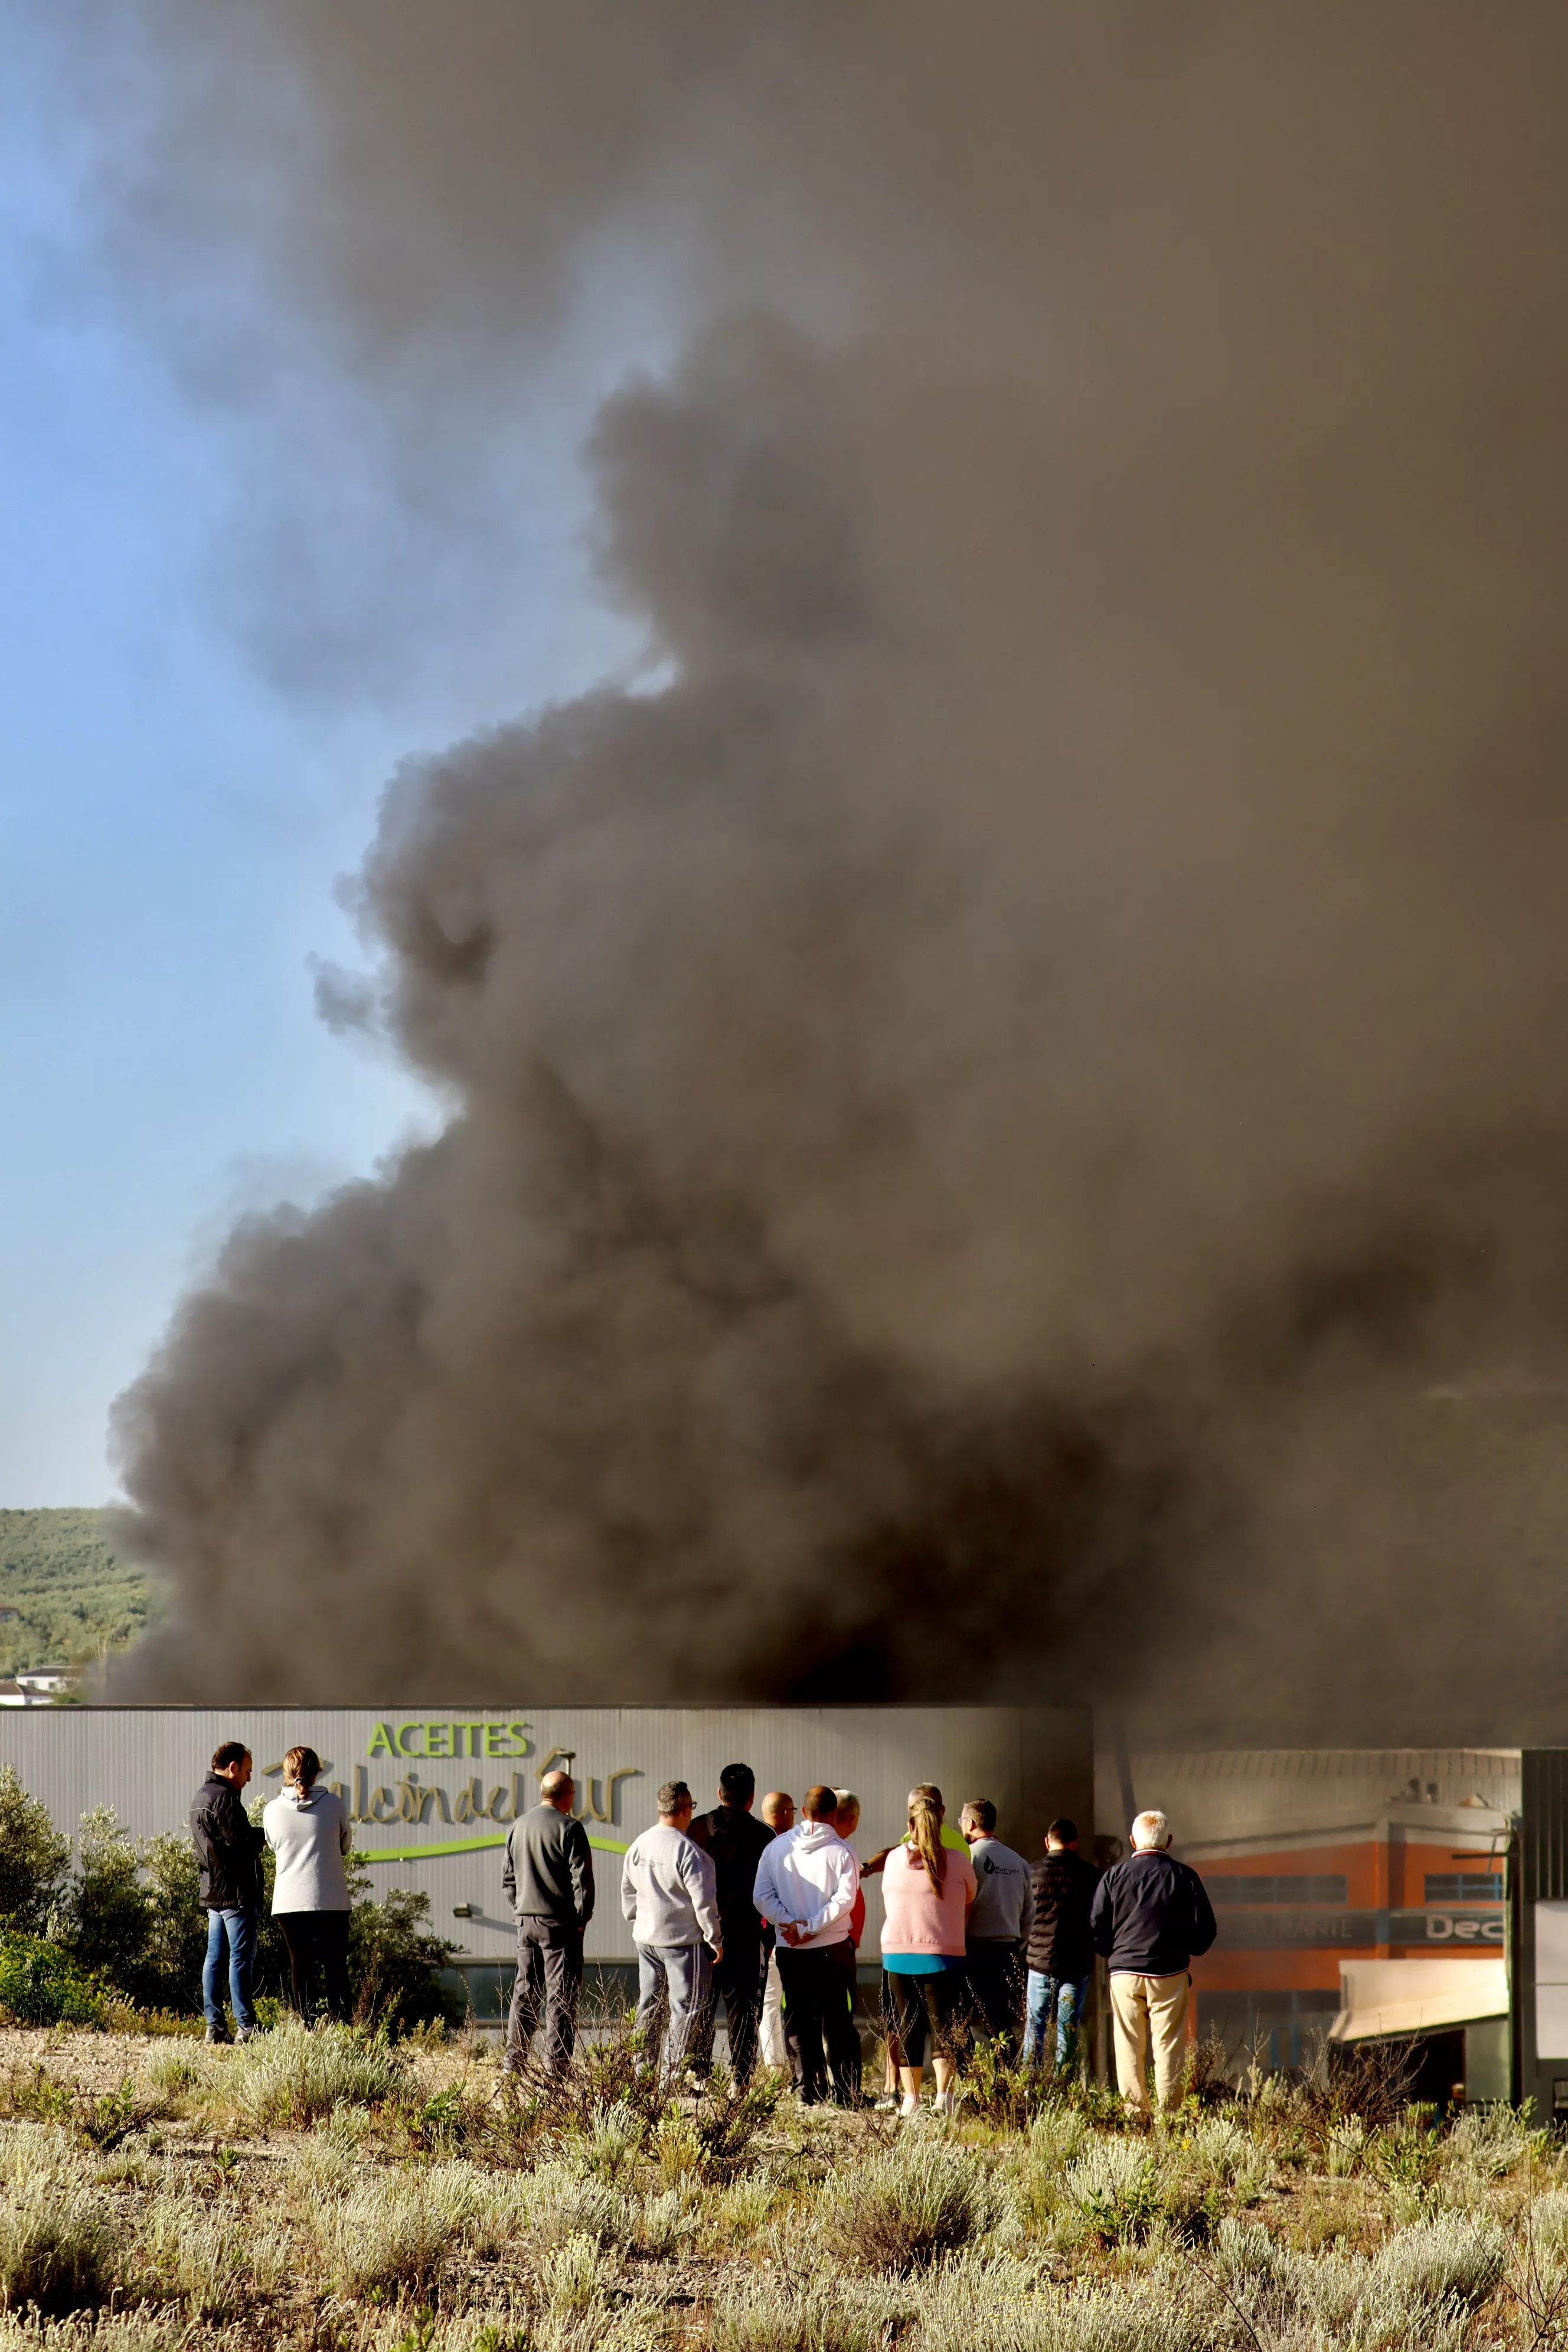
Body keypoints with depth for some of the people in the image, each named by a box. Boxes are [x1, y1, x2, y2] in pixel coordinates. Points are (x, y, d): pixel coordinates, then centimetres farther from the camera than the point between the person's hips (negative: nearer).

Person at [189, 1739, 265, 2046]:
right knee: (241, 1956, -8)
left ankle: (214, 2025, 8)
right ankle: (246, 2026, -8)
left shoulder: (200, 1796, 17)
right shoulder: (224, 1797, -15)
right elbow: (241, 1843, -20)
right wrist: (266, 1835, -3)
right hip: (235, 1891, -10)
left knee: (214, 1957, 8)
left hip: (212, 1890, 10)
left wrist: (255, 1834, 8)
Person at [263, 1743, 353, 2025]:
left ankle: (307, 2026, 2)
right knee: (335, 1966, 6)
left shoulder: (272, 1810, -2)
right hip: (332, 1900, -1)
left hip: (289, 1901, 1)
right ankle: (341, 2025, 0)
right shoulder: (334, 1804, -4)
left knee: (301, 1965, 7)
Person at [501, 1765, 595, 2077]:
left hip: (526, 1921, 6)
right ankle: (556, 2065, -3)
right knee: (561, 1995, -2)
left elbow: (508, 1876, 16)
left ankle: (514, 2060, 13)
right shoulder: (569, 1829, -12)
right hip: (560, 1923, -6)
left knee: (525, 1992, 13)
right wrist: (582, 1917, -5)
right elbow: (582, 1878, -14)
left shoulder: (518, 1827, 10)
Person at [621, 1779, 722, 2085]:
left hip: (646, 1939, 7)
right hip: (684, 1940, -7)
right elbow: (704, 1901, -17)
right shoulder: (687, 1850, -18)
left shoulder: (638, 1845, 5)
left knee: (650, 2006, 16)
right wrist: (715, 1939, -8)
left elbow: (628, 1891, 16)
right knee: (685, 2008, -1)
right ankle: (672, 2077, -4)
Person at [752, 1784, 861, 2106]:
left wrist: (791, 1924, -8)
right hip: (833, 1949, -2)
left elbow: (762, 1897, -2)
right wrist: (808, 1928, -15)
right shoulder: (841, 1852, -6)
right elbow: (845, 1899, -16)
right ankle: (847, 2095, 5)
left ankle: (810, 2093, 6)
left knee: (799, 2023, 9)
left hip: (790, 1951, 2)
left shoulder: (777, 1847, 2)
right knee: (838, 2024, 5)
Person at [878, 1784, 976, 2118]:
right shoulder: (959, 1862, -7)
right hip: (945, 1957, -2)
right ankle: (943, 2094, -12)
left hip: (897, 1955, 2)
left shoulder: (894, 1859, -2)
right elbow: (969, 1904, 9)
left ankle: (911, 2099, 10)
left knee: (907, 2031, 11)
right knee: (944, 2029, 4)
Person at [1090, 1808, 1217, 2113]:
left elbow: (1096, 1928, 2)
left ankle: (1135, 2109, 3)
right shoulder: (1184, 1877, -2)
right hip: (1170, 1974, -1)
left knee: (1129, 2047, 6)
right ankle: (1169, 2109, -1)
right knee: (1169, 2045, 3)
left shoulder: (1114, 1875, 1)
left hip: (1124, 1972, 1)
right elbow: (1205, 1930, 0)